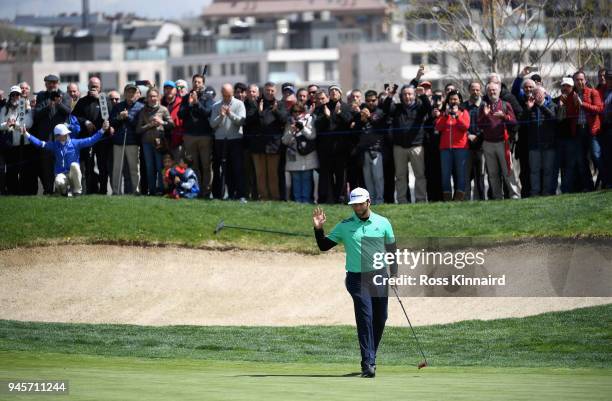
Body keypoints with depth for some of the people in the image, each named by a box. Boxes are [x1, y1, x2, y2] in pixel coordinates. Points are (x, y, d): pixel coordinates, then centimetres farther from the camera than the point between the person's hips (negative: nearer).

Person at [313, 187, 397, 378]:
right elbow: (324, 246, 7)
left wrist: (394, 275, 8)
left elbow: (391, 249, 13)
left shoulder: (383, 223, 6)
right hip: (356, 278, -2)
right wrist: (318, 228, -9)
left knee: (380, 320, 6)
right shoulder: (345, 226, 3)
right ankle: (368, 363, -19)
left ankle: (370, 357, 26)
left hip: (379, 276, 2)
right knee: (365, 317, -15)